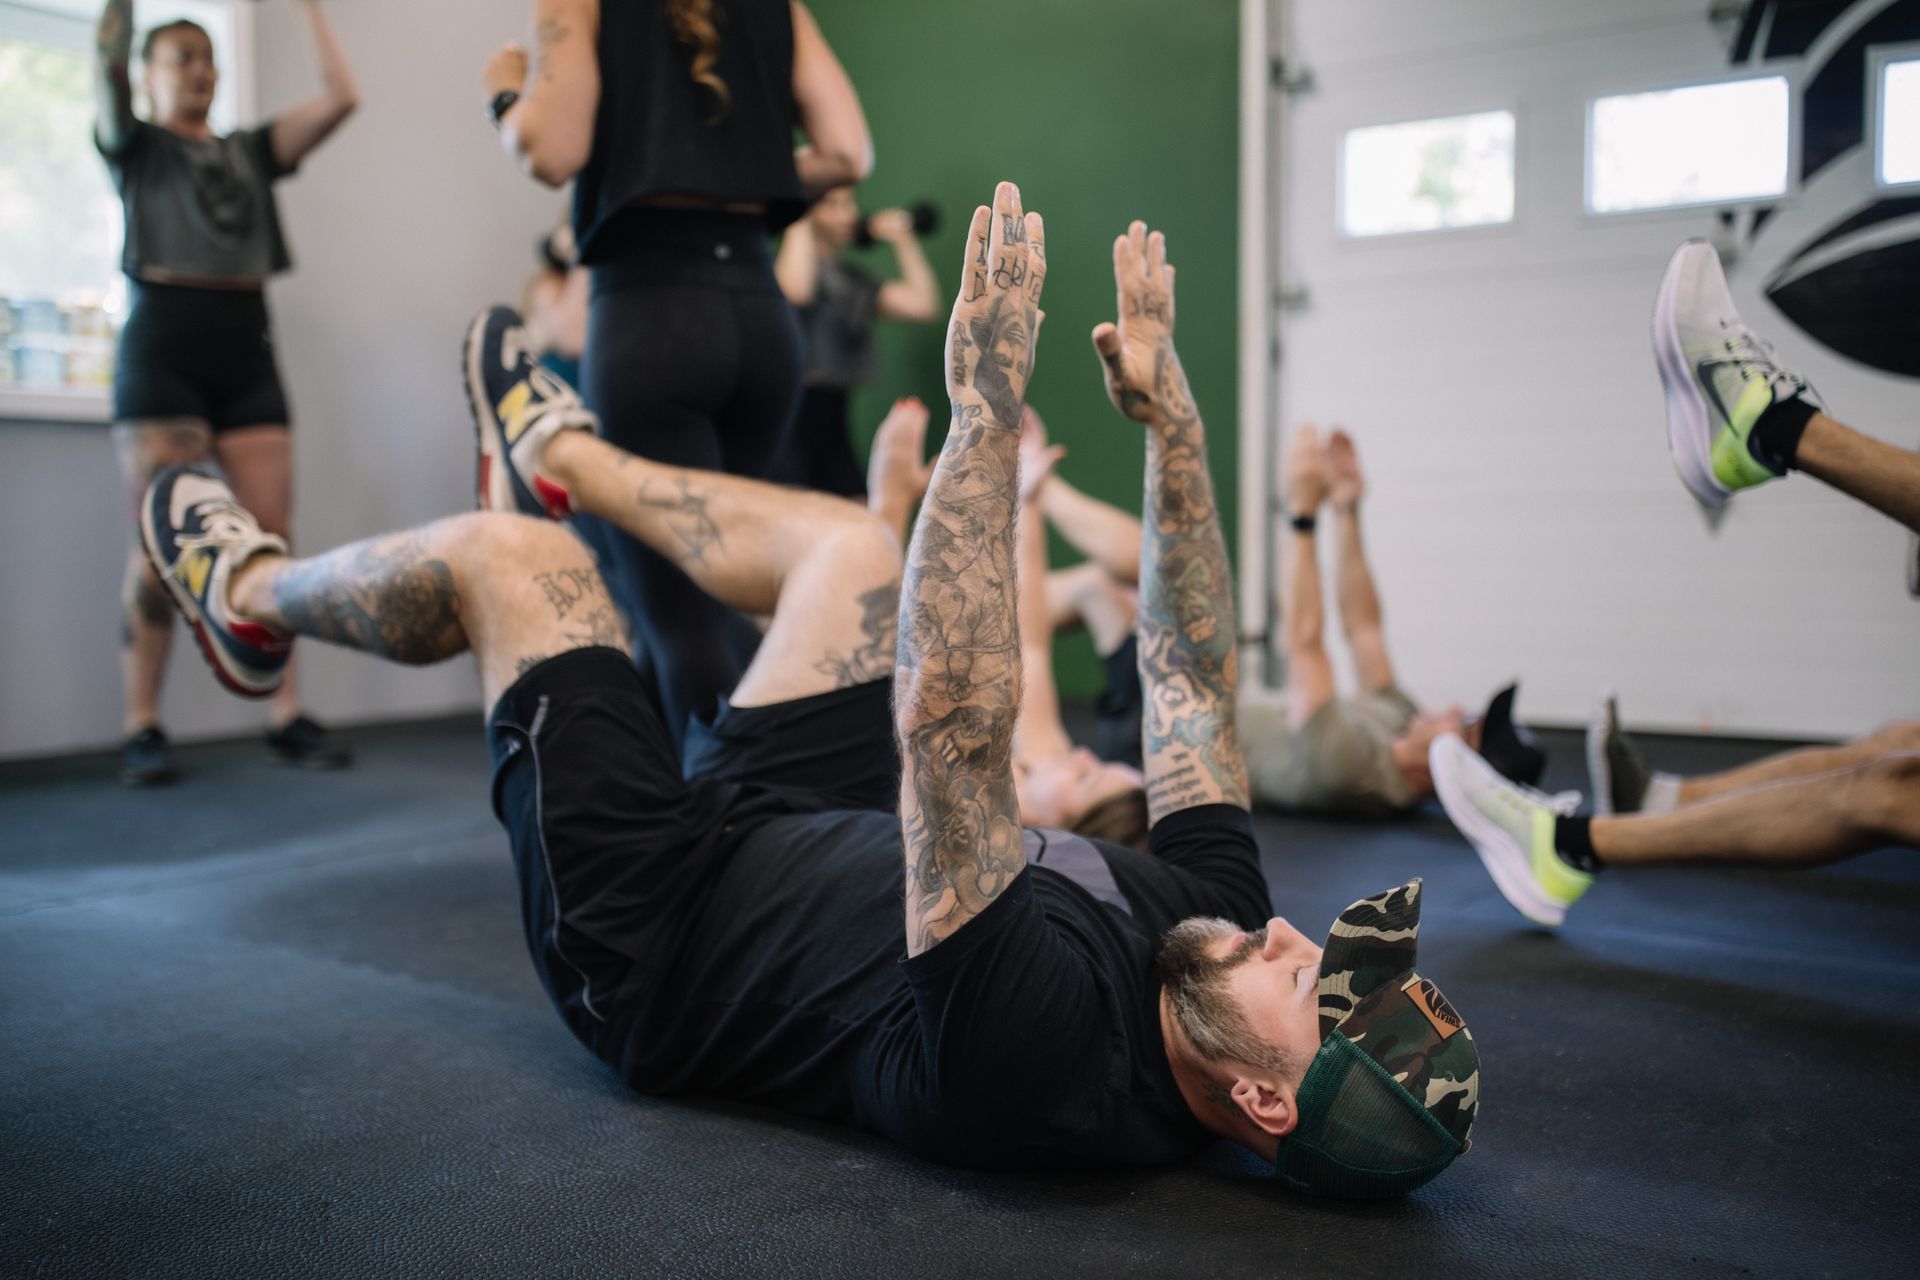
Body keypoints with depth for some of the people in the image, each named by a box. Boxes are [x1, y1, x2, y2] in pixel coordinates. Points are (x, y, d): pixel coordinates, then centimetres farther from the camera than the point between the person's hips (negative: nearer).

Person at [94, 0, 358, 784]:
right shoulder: (134, 144, 13)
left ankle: (286, 716, -3)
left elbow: (340, 98, 13)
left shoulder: (250, 151, 22)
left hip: (246, 348, 4)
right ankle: (141, 729, -3)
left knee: (271, 539, -4)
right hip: (163, 344, -3)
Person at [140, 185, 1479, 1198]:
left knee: (501, 554, -6)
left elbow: (955, 725, -49)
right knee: (853, 542, 12)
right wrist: (1168, 415, -14)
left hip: (647, 939, -7)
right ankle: (561, 459, 38)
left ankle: (251, 595, 30)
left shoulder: (1038, 1054, -40)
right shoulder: (1212, 909, -17)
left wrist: (989, 409, -48)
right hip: (791, 844, 7)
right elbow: (1195, 676, -10)